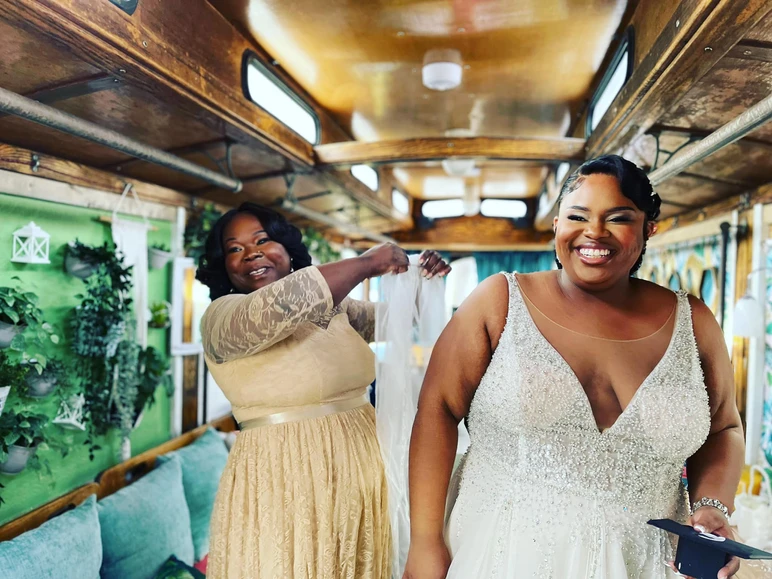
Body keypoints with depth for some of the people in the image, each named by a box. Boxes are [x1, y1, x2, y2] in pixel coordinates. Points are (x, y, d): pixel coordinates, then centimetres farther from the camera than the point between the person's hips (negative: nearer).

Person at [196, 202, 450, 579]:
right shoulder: (221, 316, -11)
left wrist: (420, 281, 4)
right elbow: (282, 305, -29)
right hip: (283, 487, -6)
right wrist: (367, 263, -18)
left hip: (361, 475, 6)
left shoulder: (334, 306, 8)